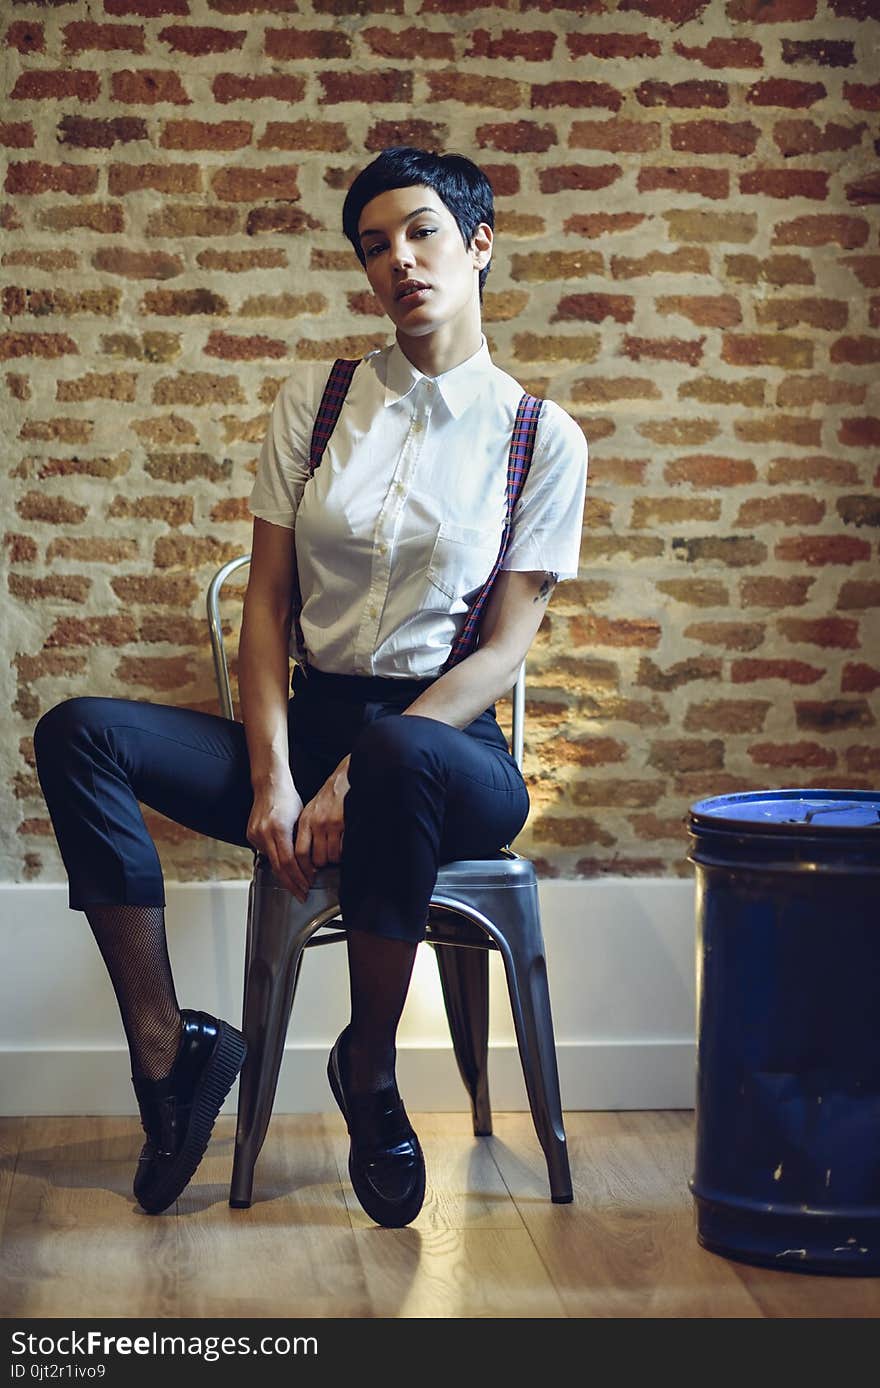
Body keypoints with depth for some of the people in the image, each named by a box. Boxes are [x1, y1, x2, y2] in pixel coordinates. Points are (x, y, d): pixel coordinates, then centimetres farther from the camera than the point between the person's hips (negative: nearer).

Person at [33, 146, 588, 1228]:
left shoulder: (541, 438, 2)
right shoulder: (316, 400, 9)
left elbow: (502, 650, -5)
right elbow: (268, 602, 4)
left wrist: (356, 776, -18)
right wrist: (273, 780, -11)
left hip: (446, 743, -3)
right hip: (309, 724, 3)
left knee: (393, 756, -41)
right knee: (80, 734, -21)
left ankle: (369, 1069, -19)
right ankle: (167, 1049, -16)